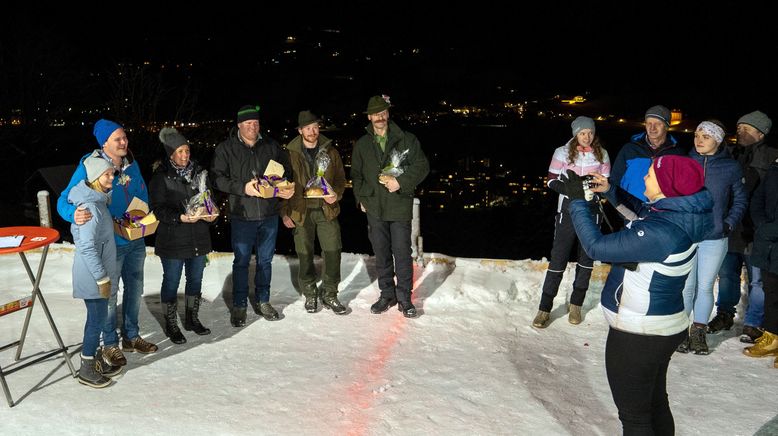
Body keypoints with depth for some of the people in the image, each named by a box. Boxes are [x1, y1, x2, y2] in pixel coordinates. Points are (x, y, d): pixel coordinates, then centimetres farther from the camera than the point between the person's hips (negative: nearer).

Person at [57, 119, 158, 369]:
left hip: (136, 240, 6)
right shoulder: (88, 168, -18)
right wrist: (75, 214, -41)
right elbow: (64, 201, -20)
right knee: (109, 294, 8)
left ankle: (131, 336, 37)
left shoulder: (132, 164, 0)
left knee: (135, 289, 18)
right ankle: (110, 344, 26)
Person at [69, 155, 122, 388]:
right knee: (97, 319, 1)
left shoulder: (97, 200, 7)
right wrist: (102, 278, -20)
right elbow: (87, 247, -25)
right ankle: (87, 370, 14)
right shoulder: (91, 207, -22)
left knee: (97, 318, 18)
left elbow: (77, 231, 19)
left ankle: (94, 360, 31)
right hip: (93, 275, -10)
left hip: (97, 270, 10)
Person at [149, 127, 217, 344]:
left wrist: (211, 214, -6)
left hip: (198, 237, 5)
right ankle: (171, 324, 22)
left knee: (196, 279, 16)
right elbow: (158, 208, -14)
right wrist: (181, 217, -28)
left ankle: (192, 319, 34)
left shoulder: (199, 172, 5)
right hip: (172, 239, -5)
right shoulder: (161, 177, -10)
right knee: (172, 282, 7)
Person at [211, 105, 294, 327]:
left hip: (269, 215, 3)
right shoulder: (226, 148, -2)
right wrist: (243, 187, -21)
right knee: (241, 261, 5)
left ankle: (263, 301, 28)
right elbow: (217, 178, -8)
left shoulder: (271, 146, 6)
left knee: (265, 260, 14)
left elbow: (286, 170, 13)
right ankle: (239, 306, 18)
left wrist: (286, 188, -7)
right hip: (242, 215, -3)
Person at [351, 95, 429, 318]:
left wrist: (401, 182, -14)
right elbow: (356, 174, 18)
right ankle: (387, 295, 23)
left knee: (402, 253, -1)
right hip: (374, 208, 3)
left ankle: (404, 297, 11)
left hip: (400, 207, -3)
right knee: (381, 255, 10)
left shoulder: (406, 140, 1)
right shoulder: (362, 145, 10)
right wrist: (361, 198, 8)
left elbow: (422, 166, -2)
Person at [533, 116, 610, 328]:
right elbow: (552, 181, -2)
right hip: (568, 208, -2)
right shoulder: (562, 153, -3)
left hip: (592, 209, 3)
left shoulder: (602, 154, 2)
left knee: (587, 257, 10)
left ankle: (576, 305, 24)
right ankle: (544, 308, 5)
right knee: (558, 258, -3)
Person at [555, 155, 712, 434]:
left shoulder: (659, 232, -31)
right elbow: (642, 212, 18)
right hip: (665, 327, 9)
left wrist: (577, 200, -19)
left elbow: (597, 247, -28)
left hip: (638, 337, -9)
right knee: (655, 403, 27)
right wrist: (611, 191, 9)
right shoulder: (676, 215, -3)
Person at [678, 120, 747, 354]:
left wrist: (729, 223, -2)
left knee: (705, 286, 9)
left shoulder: (731, 167, -2)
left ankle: (699, 331, 23)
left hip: (715, 238, 0)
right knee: (686, 286, 5)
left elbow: (740, 200, 9)